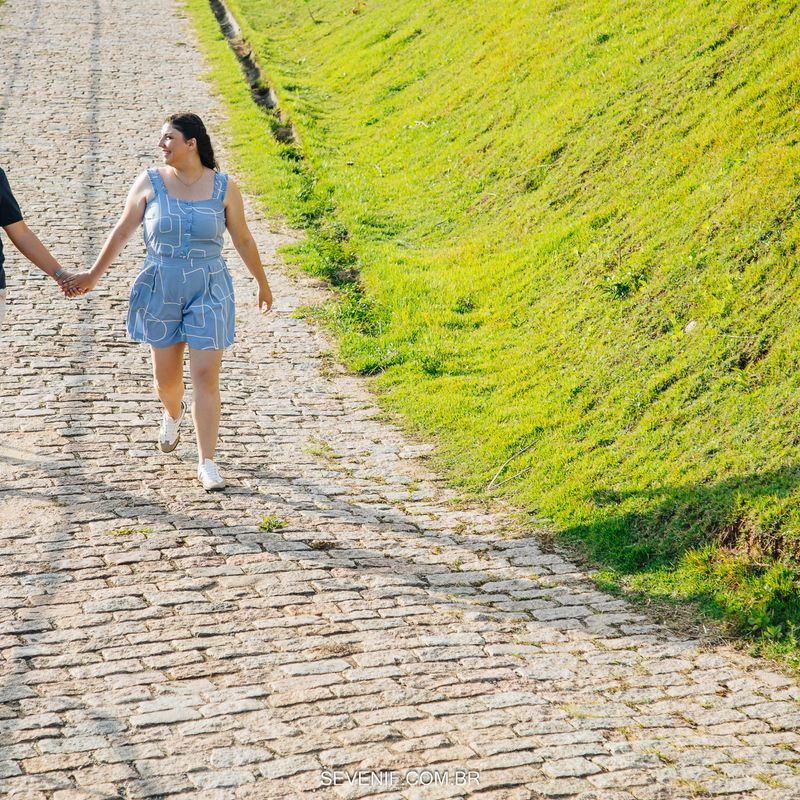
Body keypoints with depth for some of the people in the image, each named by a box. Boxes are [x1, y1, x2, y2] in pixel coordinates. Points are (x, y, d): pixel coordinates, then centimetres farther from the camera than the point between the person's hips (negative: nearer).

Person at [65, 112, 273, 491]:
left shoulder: (224, 187, -6)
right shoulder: (150, 182, -4)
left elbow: (243, 239, 6)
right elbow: (121, 232, 4)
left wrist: (262, 284, 14)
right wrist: (92, 276, 9)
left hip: (209, 292, -1)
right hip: (160, 291, 2)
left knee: (206, 376, -8)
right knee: (166, 375, 13)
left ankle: (206, 463, -3)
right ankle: (173, 415, 50)